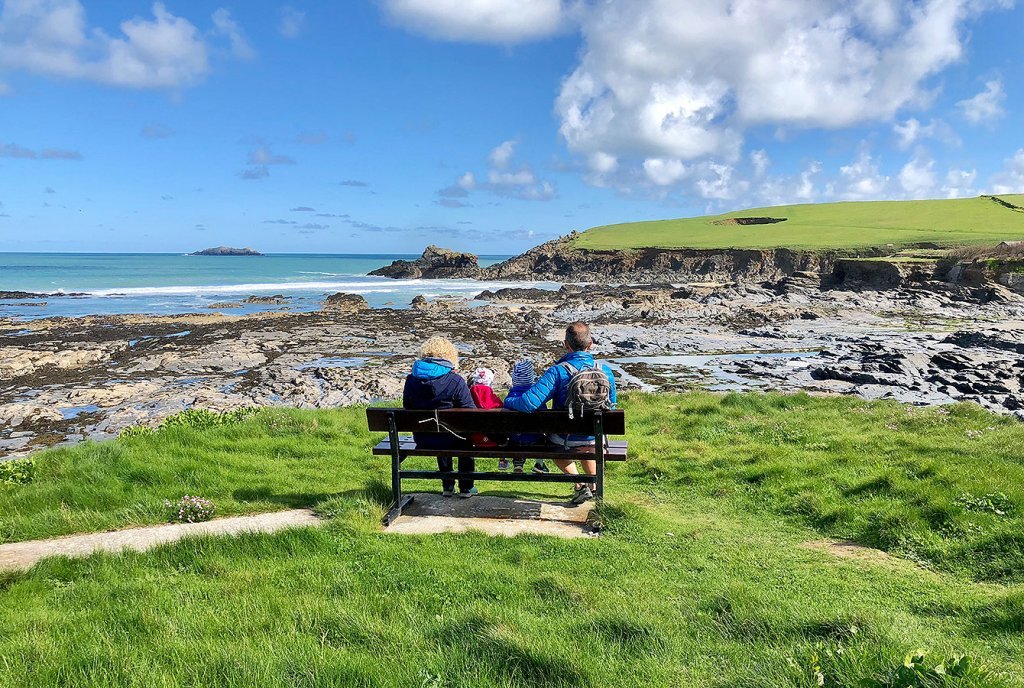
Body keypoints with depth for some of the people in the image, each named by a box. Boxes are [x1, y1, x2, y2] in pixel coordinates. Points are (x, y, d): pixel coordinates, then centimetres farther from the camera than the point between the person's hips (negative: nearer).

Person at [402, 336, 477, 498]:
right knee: (467, 438, 32)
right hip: (449, 439, -3)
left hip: (421, 439, 4)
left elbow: (407, 406, 8)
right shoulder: (455, 381, -18)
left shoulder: (411, 379, -6)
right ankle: (466, 488, 37)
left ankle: (448, 486, 45)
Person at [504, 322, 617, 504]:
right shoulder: (605, 371, -11)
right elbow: (610, 406, 4)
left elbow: (529, 403, -31)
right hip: (595, 438, 3)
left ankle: (580, 485, 15)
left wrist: (507, 402, -10)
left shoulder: (558, 372, -24)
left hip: (566, 438, -3)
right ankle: (595, 486, 45)